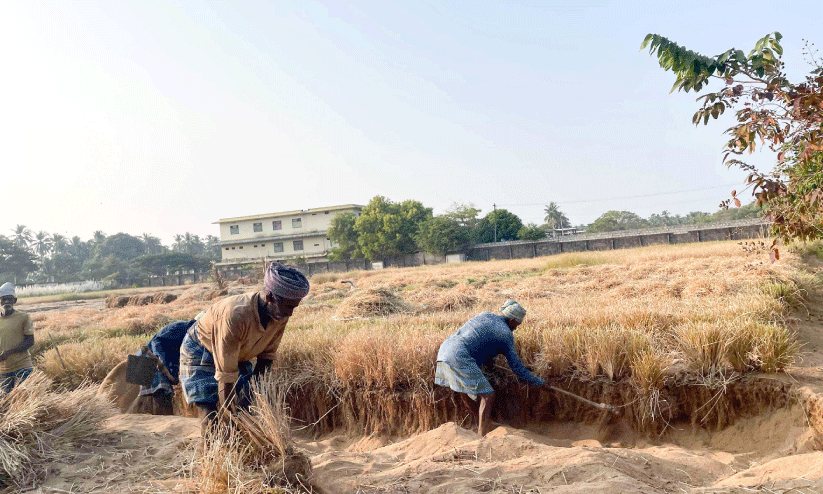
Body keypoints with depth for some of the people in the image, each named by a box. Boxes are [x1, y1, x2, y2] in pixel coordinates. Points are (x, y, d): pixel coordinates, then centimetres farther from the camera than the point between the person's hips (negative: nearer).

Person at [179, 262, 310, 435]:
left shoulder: (280, 315, -20)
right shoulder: (235, 315, -41)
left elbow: (267, 354, -5)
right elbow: (226, 375, -36)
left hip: (237, 354, 6)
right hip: (200, 353, -6)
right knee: (212, 422, -14)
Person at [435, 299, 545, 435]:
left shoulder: (485, 316, 22)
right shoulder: (506, 334, 4)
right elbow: (517, 367, 8)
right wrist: (540, 382, 19)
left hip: (445, 349, 9)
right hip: (459, 358, -9)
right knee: (488, 395, -2)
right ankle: (482, 436, -1)